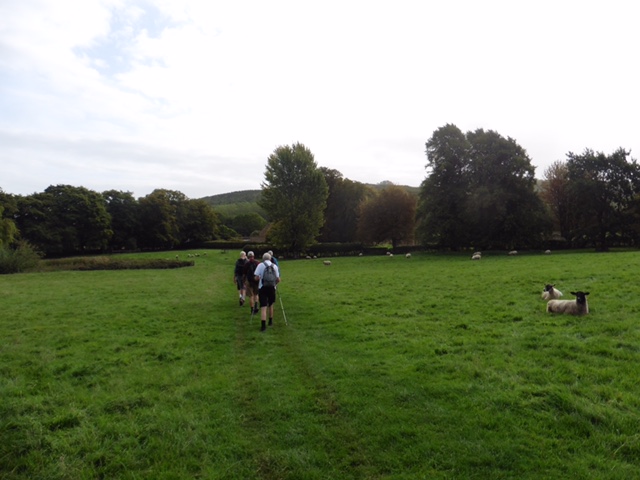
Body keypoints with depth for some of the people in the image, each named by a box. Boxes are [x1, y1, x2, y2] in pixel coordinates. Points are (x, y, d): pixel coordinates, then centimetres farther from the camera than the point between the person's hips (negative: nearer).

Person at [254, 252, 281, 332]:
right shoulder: (275, 266, 4)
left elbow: (256, 277, -8)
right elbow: (278, 279, 1)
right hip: (272, 287, 2)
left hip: (262, 288, -2)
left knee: (263, 307, -5)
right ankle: (270, 321, 32)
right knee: (270, 305, 21)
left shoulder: (260, 265, -2)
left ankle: (263, 325, -15)